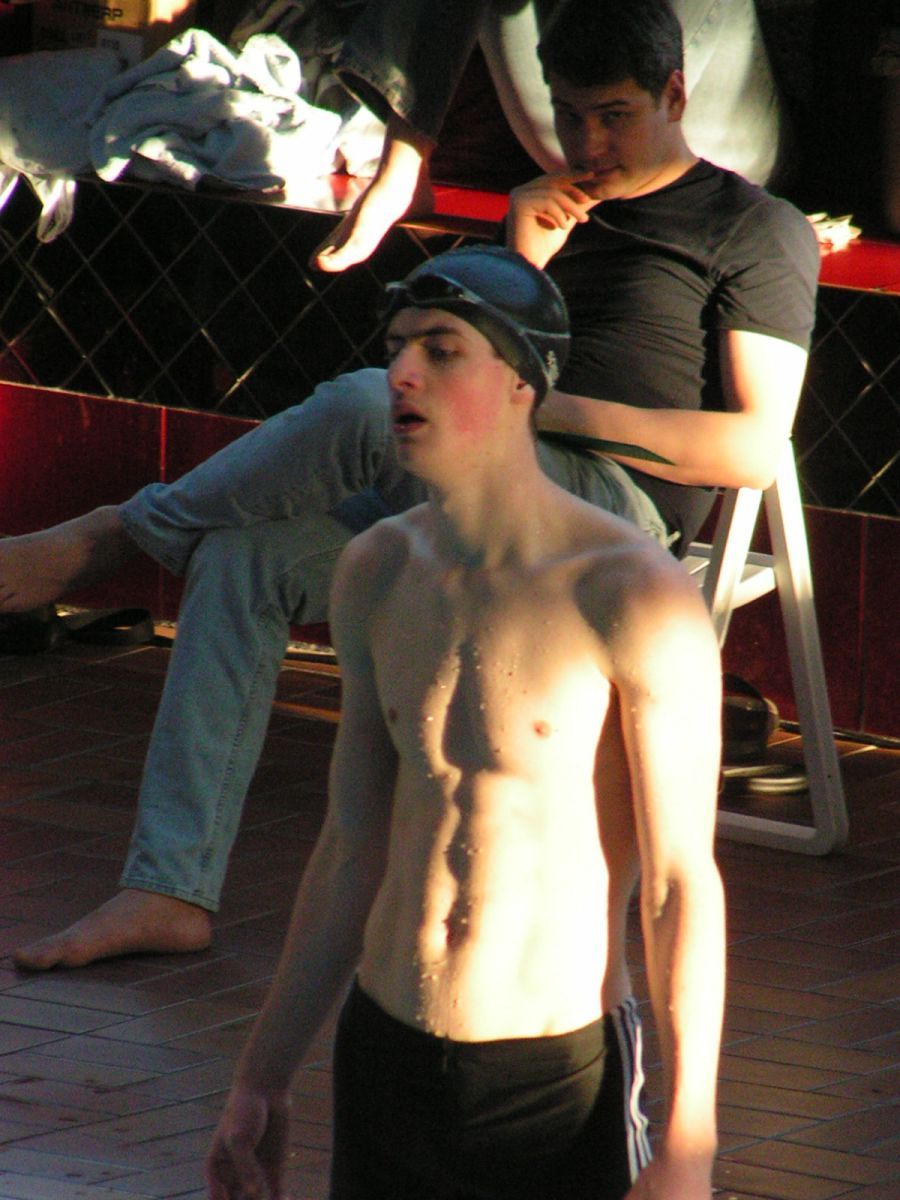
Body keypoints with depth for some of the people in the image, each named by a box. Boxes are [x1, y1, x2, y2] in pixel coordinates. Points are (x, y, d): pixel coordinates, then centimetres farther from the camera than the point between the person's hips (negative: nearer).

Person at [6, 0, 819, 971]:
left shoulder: (758, 231, 6)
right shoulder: (560, 211, 27)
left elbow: (754, 450, -5)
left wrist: (557, 409, -10)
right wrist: (519, 269, 4)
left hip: (621, 502, -7)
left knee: (365, 408, -32)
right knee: (243, 556, -17)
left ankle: (117, 534, -14)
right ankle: (169, 890, -21)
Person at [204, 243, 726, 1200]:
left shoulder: (633, 596, -13)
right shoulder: (376, 573, 5)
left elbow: (683, 886, -12)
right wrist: (262, 1078, 16)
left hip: (560, 1078, -5)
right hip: (382, 1052, 5)